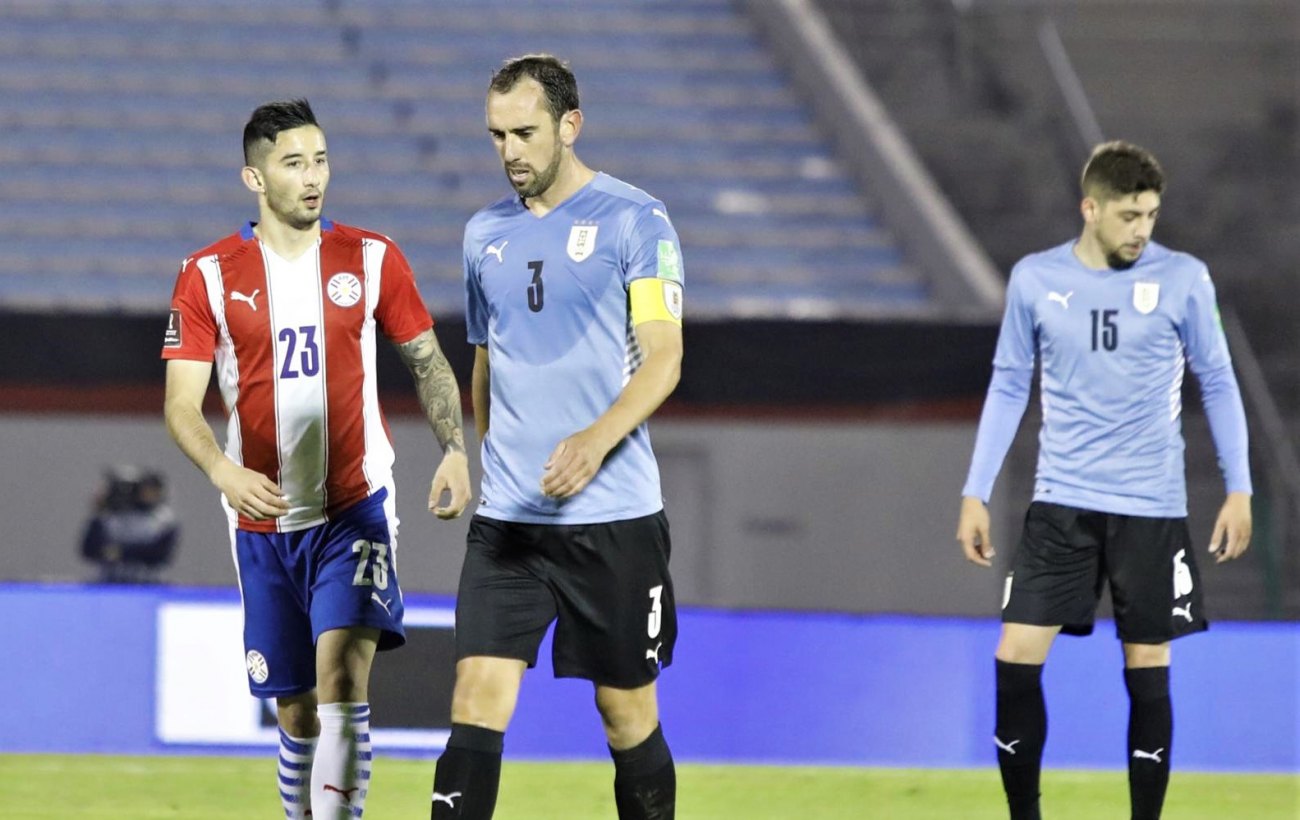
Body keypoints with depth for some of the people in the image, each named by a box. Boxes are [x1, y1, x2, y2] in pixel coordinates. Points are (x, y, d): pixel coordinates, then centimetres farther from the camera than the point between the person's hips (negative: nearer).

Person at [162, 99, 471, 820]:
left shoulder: (371, 259, 1)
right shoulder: (208, 275, -1)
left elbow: (427, 361, 10)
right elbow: (182, 404, -6)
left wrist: (454, 450, -7)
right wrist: (224, 472, -26)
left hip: (355, 508, -1)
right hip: (263, 521, 1)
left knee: (341, 675, -20)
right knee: (297, 712, 8)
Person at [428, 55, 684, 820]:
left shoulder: (635, 220, -5)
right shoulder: (487, 232, 12)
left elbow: (664, 357, -13)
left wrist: (597, 440, -28)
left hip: (613, 517, -4)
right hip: (507, 519, 4)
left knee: (628, 712, 4)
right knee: (478, 698, -9)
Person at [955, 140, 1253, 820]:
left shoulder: (1183, 279, -3)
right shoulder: (1035, 280, 1)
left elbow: (1217, 383, 5)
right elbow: (1008, 387, 10)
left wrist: (1238, 490, -1)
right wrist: (976, 494, 6)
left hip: (1151, 509, -1)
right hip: (1061, 504, 1)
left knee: (1147, 670, 2)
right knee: (1016, 660, -7)